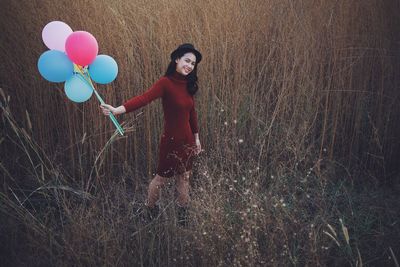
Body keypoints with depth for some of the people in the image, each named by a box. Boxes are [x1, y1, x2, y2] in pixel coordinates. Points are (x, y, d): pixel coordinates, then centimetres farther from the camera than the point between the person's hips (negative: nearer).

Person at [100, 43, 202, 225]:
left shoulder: (188, 84, 2)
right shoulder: (166, 82, -18)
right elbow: (144, 98, -33)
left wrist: (196, 137, 15)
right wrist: (118, 110, -47)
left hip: (187, 141, 6)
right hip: (171, 141, -6)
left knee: (184, 179, 17)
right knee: (162, 178, 11)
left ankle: (183, 215, 35)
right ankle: (150, 208, 37)